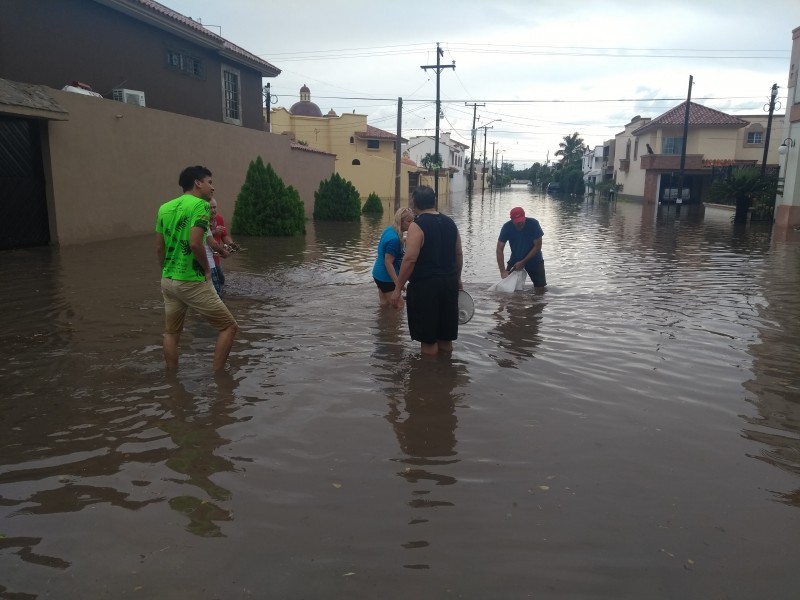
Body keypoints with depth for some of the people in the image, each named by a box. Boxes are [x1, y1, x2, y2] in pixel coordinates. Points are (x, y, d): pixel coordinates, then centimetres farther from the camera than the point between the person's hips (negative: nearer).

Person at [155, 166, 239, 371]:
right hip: (192, 282, -7)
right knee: (229, 326, 5)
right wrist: (207, 269, -10)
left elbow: (159, 247, 12)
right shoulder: (200, 204, -12)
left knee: (171, 333, 19)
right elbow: (195, 244, -24)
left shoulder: (165, 208, 10)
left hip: (168, 281, 8)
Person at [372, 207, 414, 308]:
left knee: (384, 304, 21)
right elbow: (388, 262, -27)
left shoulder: (389, 229, 1)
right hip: (386, 277, -10)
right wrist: (398, 283, -27)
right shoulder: (394, 239, -28)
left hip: (380, 274, 10)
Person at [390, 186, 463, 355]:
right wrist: (457, 279, 26)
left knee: (428, 340, 3)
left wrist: (398, 288, -12)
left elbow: (410, 259, -18)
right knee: (446, 338, 16)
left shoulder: (417, 226, -12)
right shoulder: (450, 223, 8)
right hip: (449, 283, 7)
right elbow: (458, 255, 14)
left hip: (425, 285, -7)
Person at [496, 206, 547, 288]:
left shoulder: (533, 224, -23)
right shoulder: (507, 227, -20)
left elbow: (537, 246, -19)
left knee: (541, 287, -2)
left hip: (534, 259, -1)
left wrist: (523, 262, -23)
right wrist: (503, 271, -31)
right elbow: (499, 249, -22)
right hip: (515, 259, 1)